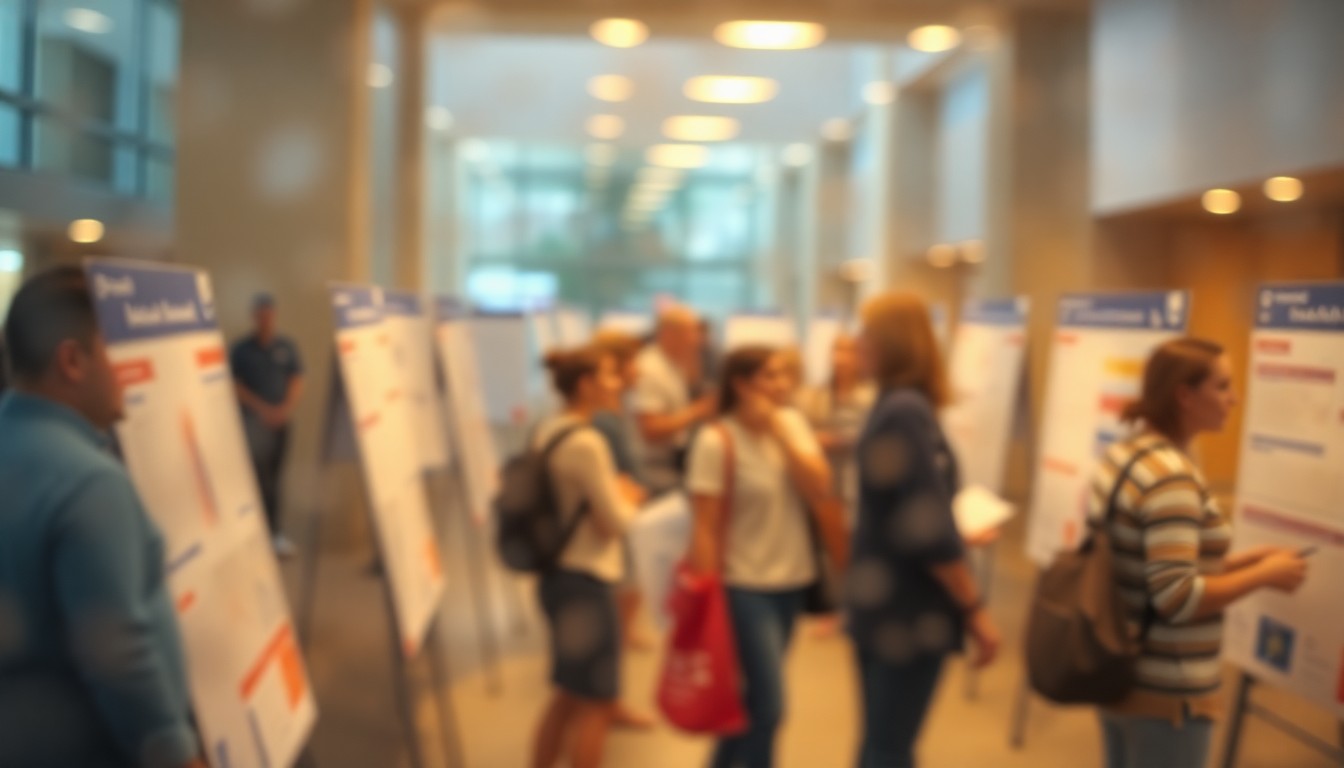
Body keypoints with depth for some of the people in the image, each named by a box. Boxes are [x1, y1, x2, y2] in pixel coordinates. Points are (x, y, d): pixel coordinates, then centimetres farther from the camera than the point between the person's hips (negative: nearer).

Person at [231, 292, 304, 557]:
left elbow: (297, 380, 7)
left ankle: (274, 531, 10)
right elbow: (236, 385, -2)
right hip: (253, 419, -3)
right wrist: (262, 409, -10)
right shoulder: (241, 349, 1)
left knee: (275, 475, 5)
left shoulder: (287, 346, 9)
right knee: (257, 474, -9)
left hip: (281, 419, 3)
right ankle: (271, 531, -7)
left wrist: (287, 407, -9)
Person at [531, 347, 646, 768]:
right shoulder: (586, 444, -22)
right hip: (586, 581, -9)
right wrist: (628, 499, 3)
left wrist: (617, 494, 7)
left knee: (570, 695, 22)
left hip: (556, 573, 9)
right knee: (596, 704, 5)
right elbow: (615, 522, -17)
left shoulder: (547, 431, 5)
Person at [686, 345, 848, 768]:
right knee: (768, 705, -5)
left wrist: (777, 429, -15)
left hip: (793, 578, 6)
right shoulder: (717, 442, -16)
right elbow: (705, 526, -15)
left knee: (755, 693, 17)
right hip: (746, 586, -6)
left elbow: (820, 487, -10)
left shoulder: (792, 423, 2)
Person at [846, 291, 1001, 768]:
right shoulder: (908, 413, -20)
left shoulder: (892, 409, 7)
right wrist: (974, 610, -16)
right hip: (906, 612, -8)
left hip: (884, 603, 8)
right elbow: (927, 530, -23)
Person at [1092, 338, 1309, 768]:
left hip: (1116, 674, 9)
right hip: (1165, 692, -9)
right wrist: (1264, 575, -14)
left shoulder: (1123, 455, 7)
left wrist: (1241, 561, 9)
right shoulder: (1173, 477, -22)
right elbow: (1177, 599, -26)